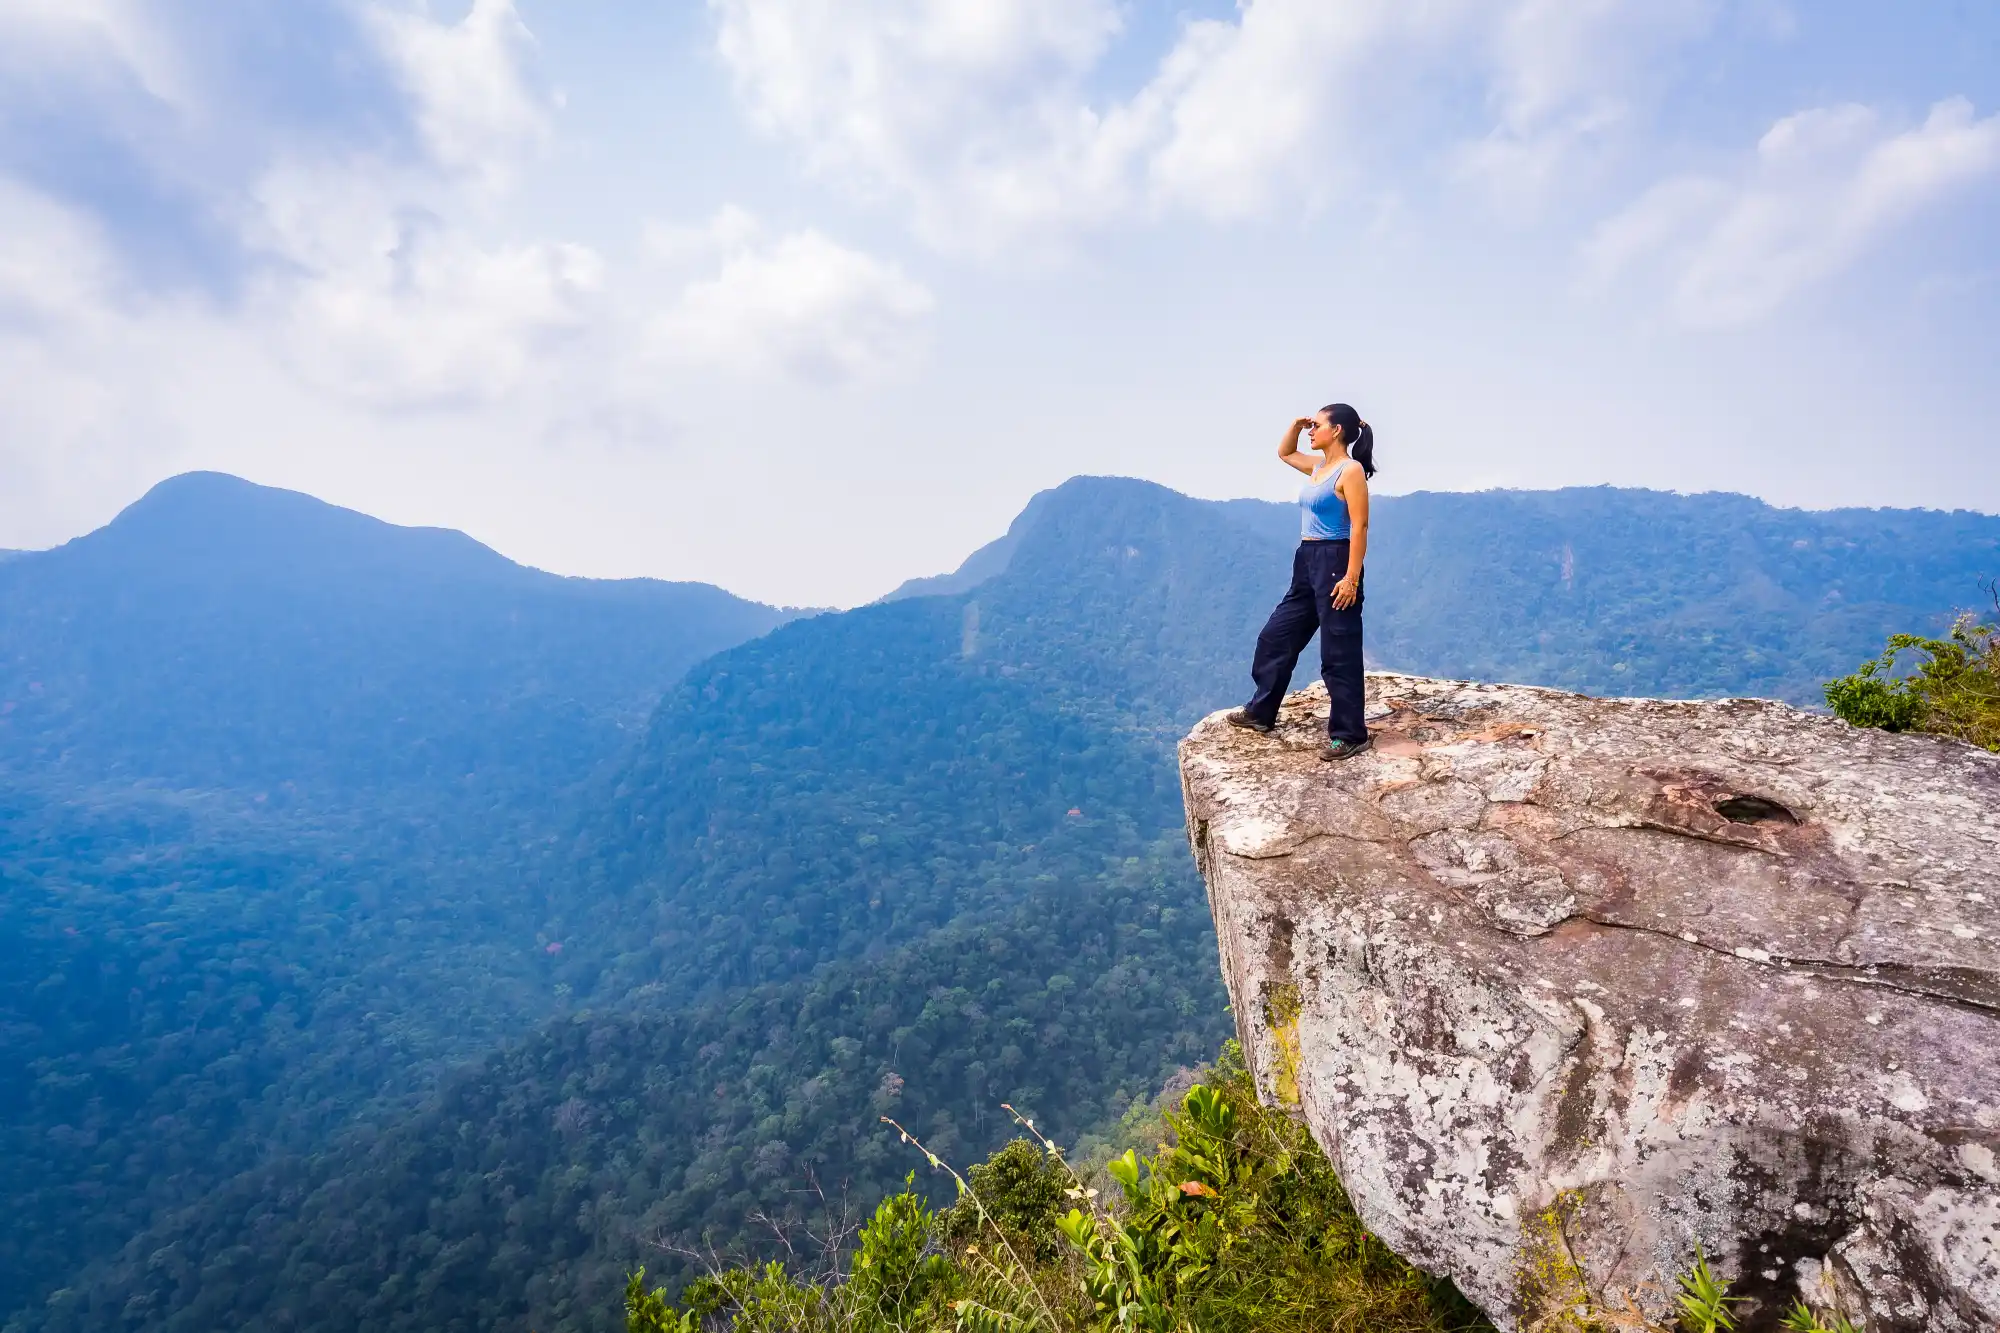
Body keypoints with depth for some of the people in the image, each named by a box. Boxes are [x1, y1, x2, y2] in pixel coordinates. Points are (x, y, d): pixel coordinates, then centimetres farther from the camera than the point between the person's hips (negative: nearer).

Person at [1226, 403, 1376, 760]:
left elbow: (1359, 527, -18)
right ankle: (1261, 712, 27)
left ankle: (1350, 735, 7)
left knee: (1338, 652, -3)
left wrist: (1352, 577, -24)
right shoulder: (1318, 467, 13)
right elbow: (1284, 452, 31)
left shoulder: (1351, 470, -12)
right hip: (1307, 563, 9)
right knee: (1276, 637, 14)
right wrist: (1296, 424, 12)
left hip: (1335, 563, -9)